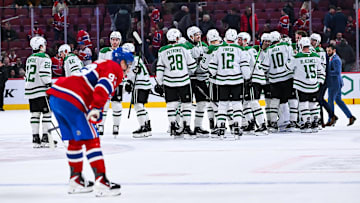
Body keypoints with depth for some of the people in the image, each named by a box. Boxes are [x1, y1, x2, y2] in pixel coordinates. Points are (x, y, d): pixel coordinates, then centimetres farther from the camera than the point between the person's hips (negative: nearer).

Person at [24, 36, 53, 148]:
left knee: (35, 113, 9)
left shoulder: (29, 59, 17)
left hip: (30, 90, 8)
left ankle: (35, 138, 8)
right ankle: (45, 138, -6)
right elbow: (44, 75, -20)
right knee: (46, 113, -3)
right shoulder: (44, 58, -9)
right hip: (41, 90, -8)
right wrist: (50, 85, -17)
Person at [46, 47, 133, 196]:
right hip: (71, 101, -9)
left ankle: (75, 180, 29)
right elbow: (103, 87, -17)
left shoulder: (100, 65, 31)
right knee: (91, 140, -7)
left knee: (75, 140, 21)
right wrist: (96, 109, -26)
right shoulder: (114, 68, 2)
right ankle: (101, 183, -11)